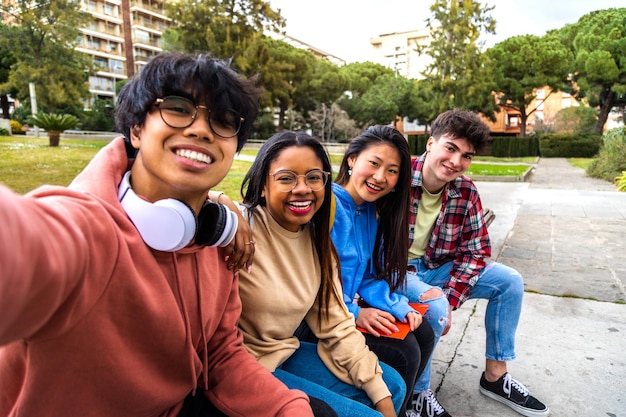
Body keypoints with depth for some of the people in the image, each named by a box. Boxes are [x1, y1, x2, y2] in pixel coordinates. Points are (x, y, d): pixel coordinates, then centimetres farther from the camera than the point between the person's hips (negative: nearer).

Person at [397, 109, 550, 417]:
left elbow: (475, 251, -1)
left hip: (435, 267, 7)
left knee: (509, 281, 2)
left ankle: (495, 375, 17)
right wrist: (435, 300, -30)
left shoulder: (467, 192, -4)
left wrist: (450, 300, -17)